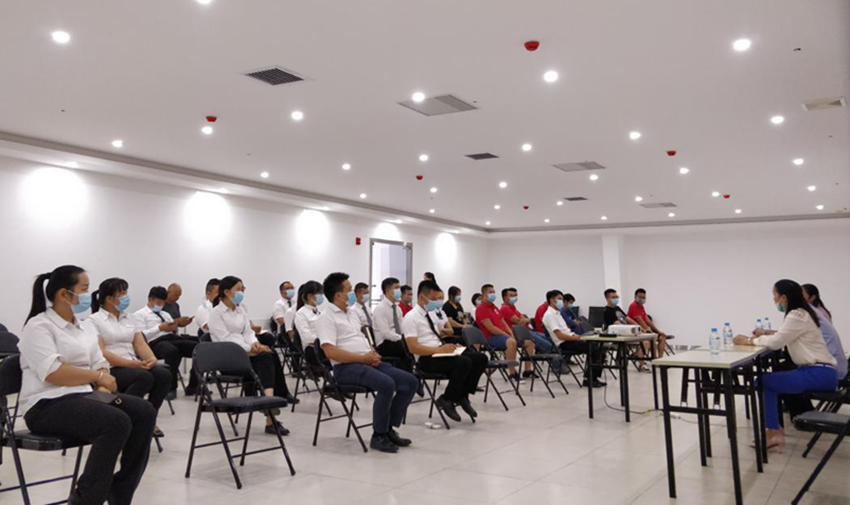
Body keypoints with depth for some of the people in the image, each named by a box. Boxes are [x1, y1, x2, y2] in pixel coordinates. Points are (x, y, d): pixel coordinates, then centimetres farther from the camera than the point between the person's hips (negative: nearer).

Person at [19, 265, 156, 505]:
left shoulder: (85, 328, 18)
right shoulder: (38, 326, -6)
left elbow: (100, 365, 14)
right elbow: (53, 373, -19)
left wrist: (103, 386, -7)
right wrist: (97, 376, -12)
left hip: (84, 397, 8)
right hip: (48, 405, -7)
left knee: (144, 412, -16)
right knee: (116, 422, -31)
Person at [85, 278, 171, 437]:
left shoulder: (130, 320, 19)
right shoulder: (93, 321, -1)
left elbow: (140, 344, 10)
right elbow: (100, 353, -13)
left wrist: (152, 358, -14)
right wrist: (132, 364, -23)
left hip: (134, 367, 6)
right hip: (110, 369, -6)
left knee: (164, 375, -23)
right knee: (145, 377, -34)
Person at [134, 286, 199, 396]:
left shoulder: (165, 314, 33)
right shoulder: (139, 315, 13)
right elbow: (140, 335, -4)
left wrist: (176, 326, 1)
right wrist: (159, 328, -12)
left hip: (174, 338, 6)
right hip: (156, 342, -6)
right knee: (172, 351, -42)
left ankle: (193, 386, -14)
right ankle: (171, 387, -25)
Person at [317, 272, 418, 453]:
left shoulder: (351, 312, 19)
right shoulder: (327, 318, -8)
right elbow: (331, 352, -19)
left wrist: (373, 354, 3)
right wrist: (363, 358, -17)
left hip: (368, 362, 9)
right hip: (346, 367, -8)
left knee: (411, 381, -6)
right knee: (387, 384, -33)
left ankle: (389, 428, 2)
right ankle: (378, 435, -16)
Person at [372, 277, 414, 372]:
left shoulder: (397, 308, 15)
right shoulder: (380, 308, -9)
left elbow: (402, 328, 14)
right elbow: (385, 333, -19)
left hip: (398, 342, 7)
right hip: (385, 344, -7)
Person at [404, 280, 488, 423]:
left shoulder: (430, 314, 18)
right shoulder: (411, 317, -10)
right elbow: (413, 348, -19)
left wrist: (447, 347, 2)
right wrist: (439, 350, -26)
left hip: (439, 353, 9)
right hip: (427, 359, -9)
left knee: (481, 358, -6)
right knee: (464, 362, -31)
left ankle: (462, 396, 3)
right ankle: (447, 400, -11)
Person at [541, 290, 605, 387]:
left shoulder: (557, 313, 19)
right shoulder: (549, 315, -13)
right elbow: (560, 336, -20)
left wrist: (575, 336, 2)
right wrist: (575, 338, -12)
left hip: (570, 340, 10)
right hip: (564, 344, -10)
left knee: (597, 348, -1)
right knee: (594, 349, -17)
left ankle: (594, 377, 1)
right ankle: (588, 379, -10)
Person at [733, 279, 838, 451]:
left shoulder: (796, 316, -15)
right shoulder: (800, 313, 15)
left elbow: (775, 343, -19)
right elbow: (784, 336, 23)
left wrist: (748, 341, -8)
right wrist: (765, 333, 10)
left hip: (818, 374, -9)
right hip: (817, 371, 9)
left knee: (765, 381, -6)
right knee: (769, 380, 10)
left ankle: (774, 433, 0)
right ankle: (774, 429, 12)